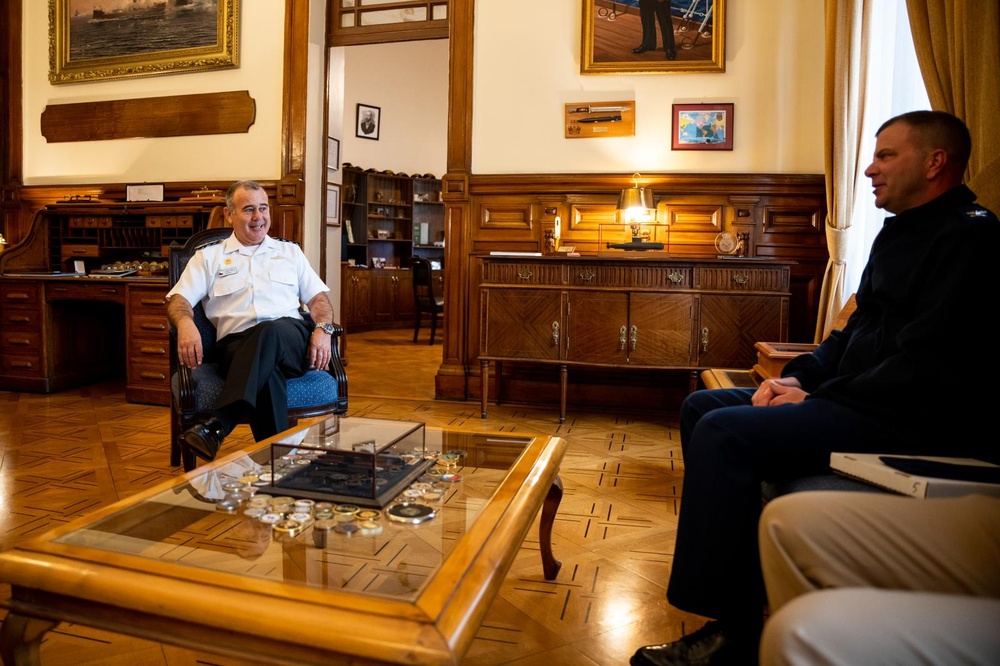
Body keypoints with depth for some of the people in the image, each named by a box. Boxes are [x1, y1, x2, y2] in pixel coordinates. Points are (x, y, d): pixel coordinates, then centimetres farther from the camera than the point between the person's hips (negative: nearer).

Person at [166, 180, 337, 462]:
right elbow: (179, 298, 11)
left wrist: (323, 329, -3)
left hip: (290, 341, 1)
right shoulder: (208, 256, 22)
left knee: (271, 331, -39)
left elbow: (318, 297, 20)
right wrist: (186, 323, -15)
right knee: (266, 373, -39)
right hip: (237, 344, 0)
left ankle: (218, 426, -47)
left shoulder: (290, 251, 26)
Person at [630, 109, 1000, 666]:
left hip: (917, 422, -10)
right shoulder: (899, 233, 19)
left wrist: (818, 398, -16)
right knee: (702, 405, 6)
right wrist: (799, 376, 4)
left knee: (724, 432, -27)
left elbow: (928, 363, -22)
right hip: (864, 402, 11)